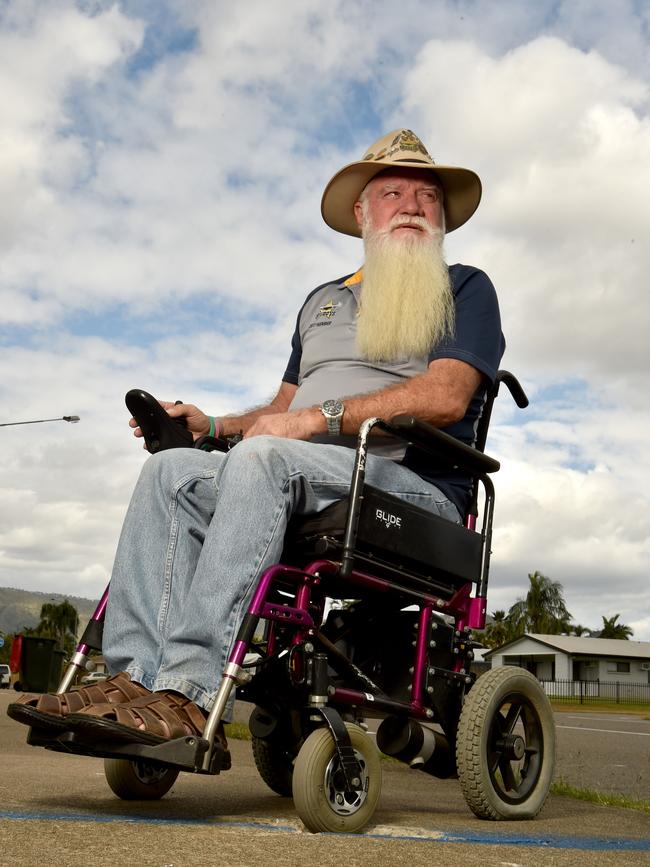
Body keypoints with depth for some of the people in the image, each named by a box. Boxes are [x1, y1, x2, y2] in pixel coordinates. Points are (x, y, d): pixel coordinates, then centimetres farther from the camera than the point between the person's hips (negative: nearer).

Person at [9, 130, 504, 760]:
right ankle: (138, 677, -31)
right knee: (172, 471, -16)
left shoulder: (464, 289, 8)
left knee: (264, 458, -33)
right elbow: (285, 406, 30)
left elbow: (445, 397, -10)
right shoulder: (323, 301, 29)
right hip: (303, 491, 6)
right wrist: (213, 425, 11)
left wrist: (320, 417, -16)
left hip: (412, 486, -6)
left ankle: (191, 691, -40)